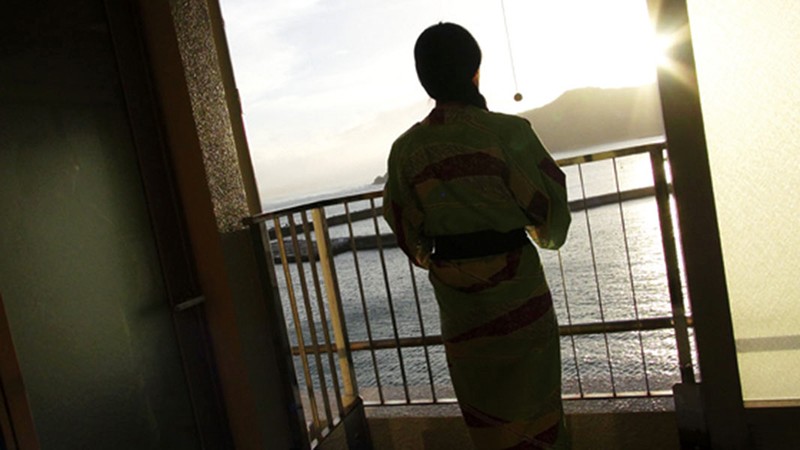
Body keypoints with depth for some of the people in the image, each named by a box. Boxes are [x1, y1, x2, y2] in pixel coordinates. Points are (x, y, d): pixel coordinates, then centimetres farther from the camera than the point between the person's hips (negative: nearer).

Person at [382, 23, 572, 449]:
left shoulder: (407, 148, -7)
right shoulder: (508, 131, -17)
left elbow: (402, 221, 3)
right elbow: (546, 203, -8)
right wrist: (547, 234, 15)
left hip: (454, 290, 3)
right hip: (513, 280, -3)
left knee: (483, 401, 20)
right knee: (531, 393, 17)